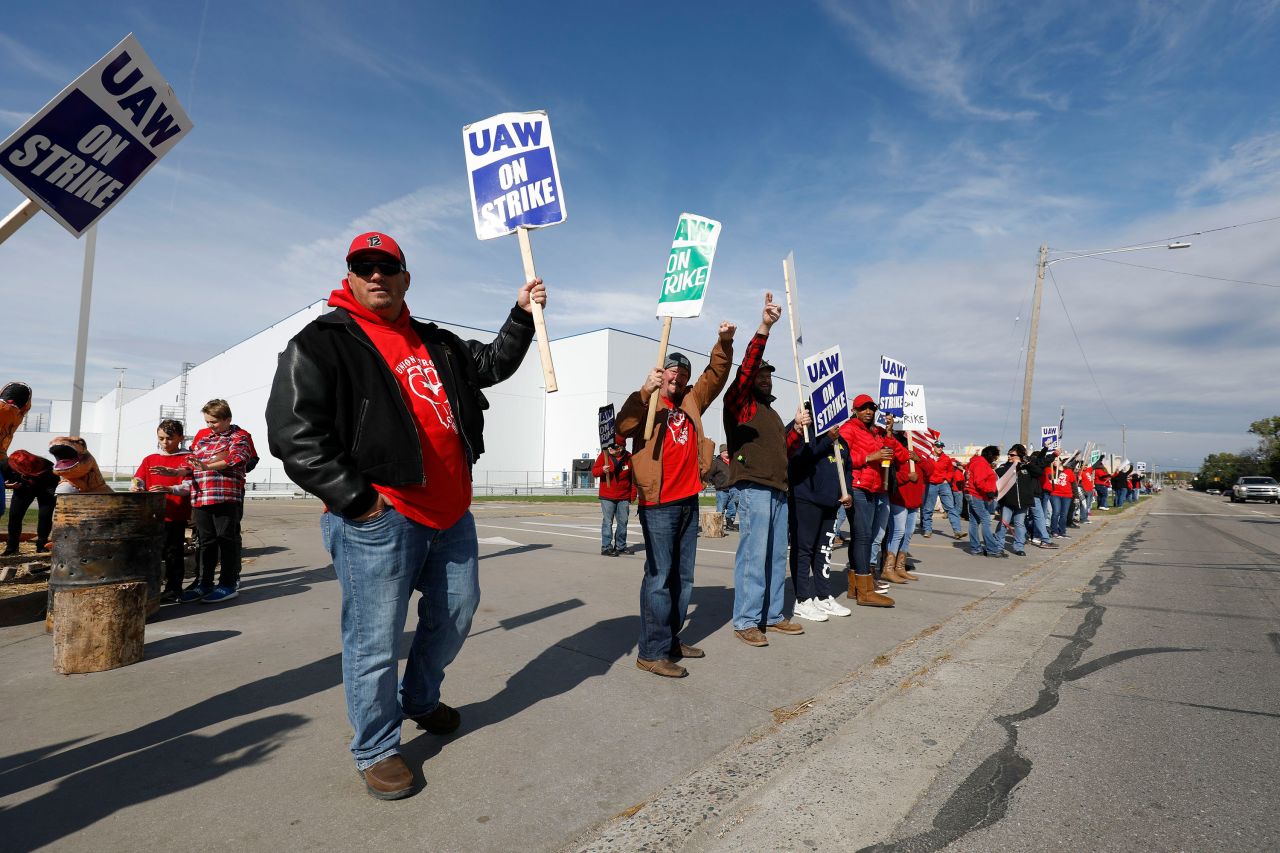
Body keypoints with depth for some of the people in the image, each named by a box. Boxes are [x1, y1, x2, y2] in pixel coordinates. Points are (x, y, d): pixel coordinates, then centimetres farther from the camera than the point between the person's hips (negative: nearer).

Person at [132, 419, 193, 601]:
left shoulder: (186, 459, -1)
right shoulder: (149, 460, 14)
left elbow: (187, 487, -11)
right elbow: (137, 480, 5)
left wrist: (168, 489, -28)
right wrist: (135, 488, -17)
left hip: (175, 516, -4)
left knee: (173, 552, 1)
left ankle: (173, 589, 10)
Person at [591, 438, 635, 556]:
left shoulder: (628, 457, -1)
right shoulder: (604, 455, -6)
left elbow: (633, 478, 6)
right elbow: (594, 471, -6)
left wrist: (633, 495, 5)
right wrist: (602, 470, -28)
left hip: (624, 497, 3)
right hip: (607, 497, -3)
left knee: (623, 522, 9)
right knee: (607, 522, -4)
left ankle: (620, 546, 21)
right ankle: (606, 547, 1)